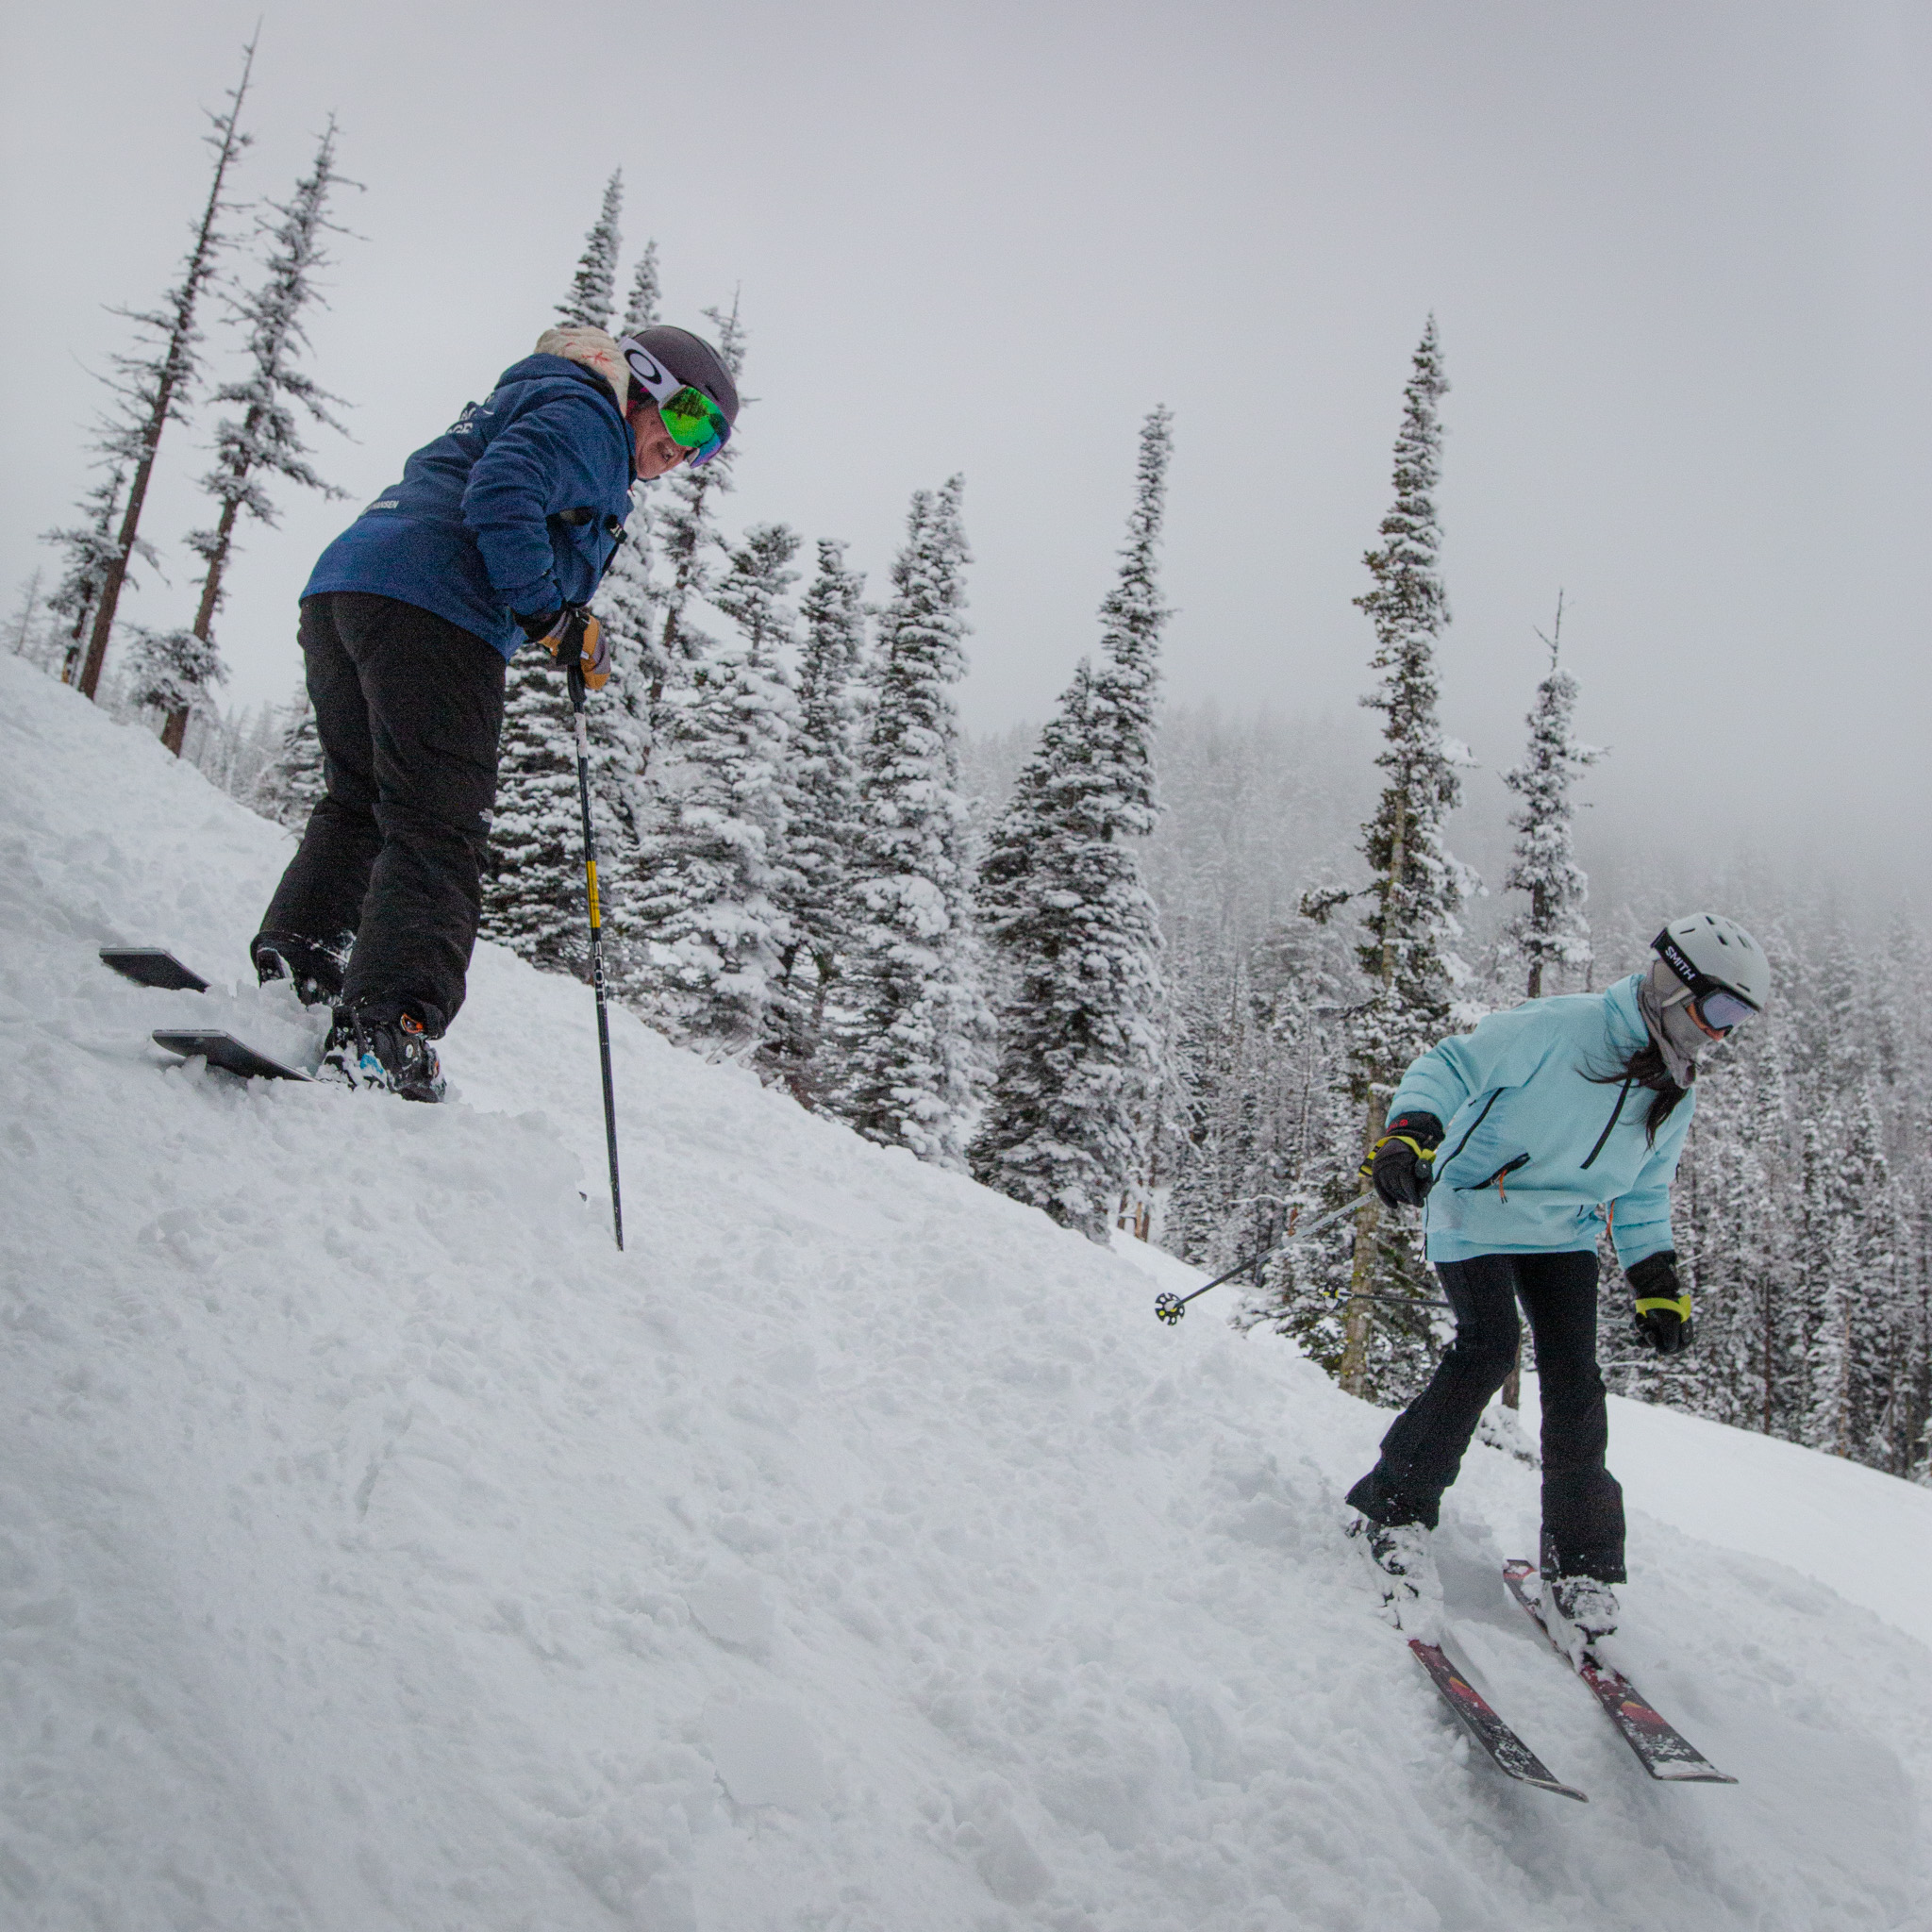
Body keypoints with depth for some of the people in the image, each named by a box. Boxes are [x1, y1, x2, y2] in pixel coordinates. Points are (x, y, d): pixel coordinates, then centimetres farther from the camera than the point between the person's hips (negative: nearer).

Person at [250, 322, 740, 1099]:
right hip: (433, 612, -10)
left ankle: (291, 965, 9)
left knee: (359, 804, 17)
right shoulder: (586, 412, 2)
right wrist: (553, 614, -10)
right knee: (439, 830, -12)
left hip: (338, 586, 10)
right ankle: (385, 1033, -21)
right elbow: (500, 496, -16)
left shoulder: (521, 402, 34)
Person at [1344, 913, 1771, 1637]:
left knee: (1574, 1377, -5)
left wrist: (1657, 1281, 9)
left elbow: (1643, 1195, 16)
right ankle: (1391, 1507, -8)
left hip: (1563, 1237, 6)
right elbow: (1447, 1069, -19)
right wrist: (1411, 1134, -36)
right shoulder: (1556, 1029, -21)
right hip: (1475, 1217, -6)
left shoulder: (1674, 1097, 3)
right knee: (1489, 1348, -22)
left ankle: (1580, 1563, 7)